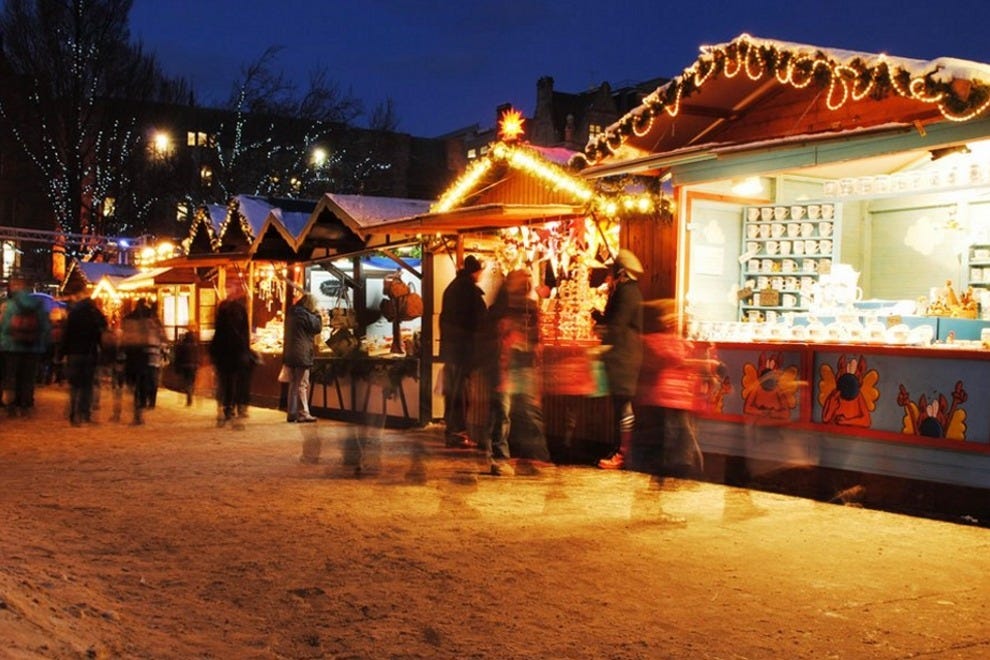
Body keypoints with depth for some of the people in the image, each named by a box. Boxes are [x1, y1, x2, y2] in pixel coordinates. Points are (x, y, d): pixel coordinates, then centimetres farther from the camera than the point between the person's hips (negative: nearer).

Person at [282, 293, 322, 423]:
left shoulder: (292, 313, 13)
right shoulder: (305, 315, -14)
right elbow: (318, 328, -7)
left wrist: (314, 315, 17)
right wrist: (318, 315, 7)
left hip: (289, 354, 8)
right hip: (302, 354, -8)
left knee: (293, 384, 13)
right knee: (302, 385, -5)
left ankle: (292, 413, 15)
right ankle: (303, 414, -4)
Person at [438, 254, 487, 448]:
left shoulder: (451, 287, 16)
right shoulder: (471, 289, -11)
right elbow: (481, 318, -11)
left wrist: (446, 338, 18)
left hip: (449, 345, 8)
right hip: (464, 345, -8)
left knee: (451, 388, 12)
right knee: (460, 390, -7)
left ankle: (451, 431, 18)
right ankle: (458, 433, -7)